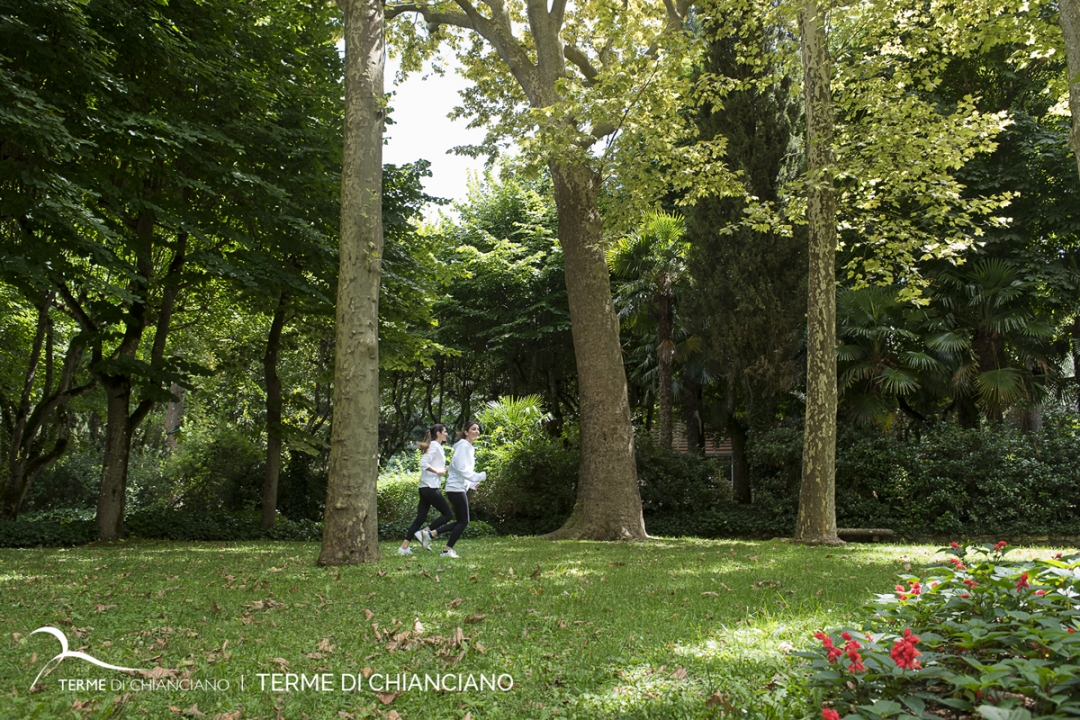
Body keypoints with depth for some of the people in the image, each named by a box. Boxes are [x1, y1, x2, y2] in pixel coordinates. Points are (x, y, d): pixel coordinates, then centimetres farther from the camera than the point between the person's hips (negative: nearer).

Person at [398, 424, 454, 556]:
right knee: (448, 514, -2)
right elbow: (423, 463, -20)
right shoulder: (435, 446, -9)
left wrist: (443, 470, 10)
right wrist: (438, 471, -14)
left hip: (426, 487, 9)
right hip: (430, 487, -9)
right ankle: (426, 533, -8)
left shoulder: (436, 446, 19)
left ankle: (404, 547, 5)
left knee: (420, 518, 7)